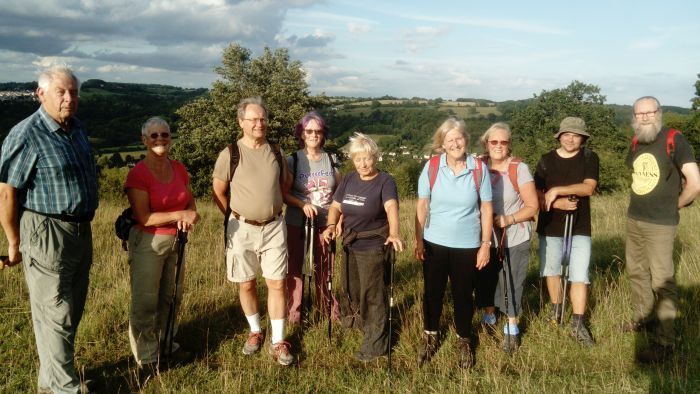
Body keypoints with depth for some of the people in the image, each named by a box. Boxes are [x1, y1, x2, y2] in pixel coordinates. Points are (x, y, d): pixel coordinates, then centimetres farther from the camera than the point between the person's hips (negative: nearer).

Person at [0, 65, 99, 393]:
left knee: (71, 312, 17)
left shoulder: (77, 128, 8)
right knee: (56, 314, 2)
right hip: (46, 234, -8)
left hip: (81, 232, 8)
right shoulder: (26, 134, -15)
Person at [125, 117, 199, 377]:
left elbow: (190, 204, 11)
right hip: (148, 242, -6)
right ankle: (146, 357, 15)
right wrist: (180, 215, -21)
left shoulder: (179, 169, 4)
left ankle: (167, 344, 34)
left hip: (175, 240, 6)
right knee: (146, 301, 2)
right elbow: (143, 217, -20)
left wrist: (189, 217, -12)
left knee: (171, 296, 17)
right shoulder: (138, 173, -15)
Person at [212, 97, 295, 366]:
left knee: (277, 283, 0)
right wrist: (236, 217, 4)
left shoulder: (276, 152, 4)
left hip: (274, 227, 2)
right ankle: (255, 332, 31)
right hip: (242, 228, -2)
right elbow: (219, 193, 1)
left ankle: (277, 342, 10)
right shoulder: (230, 154, -7)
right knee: (246, 284, 10)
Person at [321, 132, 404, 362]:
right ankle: (360, 319, 50)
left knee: (372, 295, 1)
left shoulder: (385, 181, -17)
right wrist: (331, 225, -17)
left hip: (373, 247, -6)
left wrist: (394, 233, -51)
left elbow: (391, 207, -33)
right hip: (351, 245, 6)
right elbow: (336, 206, 4)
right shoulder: (349, 180, 2)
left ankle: (376, 343, 15)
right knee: (352, 289, 23)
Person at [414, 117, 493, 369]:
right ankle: (431, 339, 34)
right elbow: (422, 206, -1)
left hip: (467, 245, -1)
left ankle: (464, 342, 33)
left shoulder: (479, 169, -8)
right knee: (432, 292, 13)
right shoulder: (431, 167, -7)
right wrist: (418, 241, -2)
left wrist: (486, 244, -4)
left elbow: (486, 209, -3)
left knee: (463, 295, 12)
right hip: (434, 243, 1)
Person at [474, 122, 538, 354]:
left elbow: (532, 206, -8)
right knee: (484, 280, 15)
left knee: (512, 283, 5)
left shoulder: (519, 169, -12)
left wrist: (507, 219, -21)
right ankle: (489, 319, 39)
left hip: (515, 239, -3)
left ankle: (512, 328, 24)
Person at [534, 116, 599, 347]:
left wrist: (557, 190, -23)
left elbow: (589, 188, -17)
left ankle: (578, 324, 5)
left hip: (579, 227, -2)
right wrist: (557, 203, -21)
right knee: (551, 271, 14)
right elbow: (537, 195, -3)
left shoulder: (589, 158, -3)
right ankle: (556, 310, 35)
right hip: (550, 226, 2)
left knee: (580, 276, -4)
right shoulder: (546, 161, 1)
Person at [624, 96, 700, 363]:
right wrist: (643, 202, 13)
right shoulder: (636, 142, 6)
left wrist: (675, 204, -5)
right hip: (633, 219, 7)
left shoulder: (674, 141, -14)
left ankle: (665, 342, 5)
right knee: (636, 272, 19)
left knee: (662, 281, -2)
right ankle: (642, 318, 38)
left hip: (660, 224, -7)